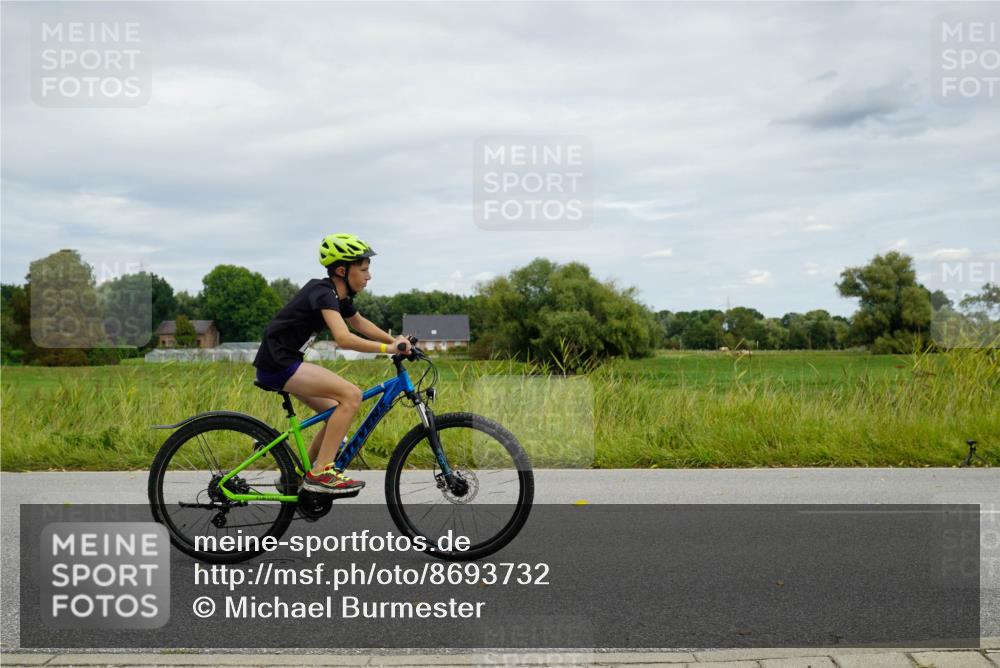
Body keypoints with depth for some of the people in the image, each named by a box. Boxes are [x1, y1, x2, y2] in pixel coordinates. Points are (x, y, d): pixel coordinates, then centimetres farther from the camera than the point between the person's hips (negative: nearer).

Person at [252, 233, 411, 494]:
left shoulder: (340, 296, 10)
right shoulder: (323, 292, -19)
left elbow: (360, 323, 26)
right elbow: (343, 338, -33)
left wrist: (395, 340, 14)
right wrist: (387, 348, -28)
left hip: (287, 363, 10)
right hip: (277, 365, -10)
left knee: (339, 412, 12)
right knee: (351, 395, -18)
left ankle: (300, 476, 21)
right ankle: (320, 473, -15)